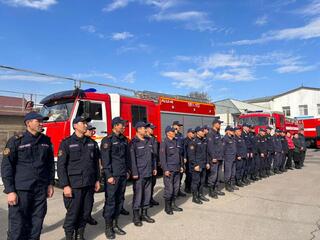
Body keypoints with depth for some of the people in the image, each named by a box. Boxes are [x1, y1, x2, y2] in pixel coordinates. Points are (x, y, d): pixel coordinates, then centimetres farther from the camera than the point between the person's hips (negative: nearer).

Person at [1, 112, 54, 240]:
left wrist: (50, 184, 9)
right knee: (17, 226, 1)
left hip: (40, 190, 4)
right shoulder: (16, 141, -6)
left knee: (36, 224, 11)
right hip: (21, 190, -4)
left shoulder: (46, 141, 7)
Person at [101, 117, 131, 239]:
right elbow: (105, 159, -14)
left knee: (119, 200, 12)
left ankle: (115, 225, 25)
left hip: (123, 175, 7)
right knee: (110, 202, 1)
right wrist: (109, 176, -16)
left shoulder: (124, 139, 12)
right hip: (113, 176, -7)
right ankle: (108, 228, 15)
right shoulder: (107, 140, -9)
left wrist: (128, 171, 15)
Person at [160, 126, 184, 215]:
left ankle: (173, 204, 27)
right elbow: (162, 157, -13)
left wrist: (181, 166, 16)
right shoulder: (164, 143, -10)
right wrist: (165, 170, -16)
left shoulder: (175, 142, 12)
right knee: (169, 189, -1)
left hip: (177, 169, 7)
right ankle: (167, 207, 14)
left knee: (176, 188, 12)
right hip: (169, 170, -7)